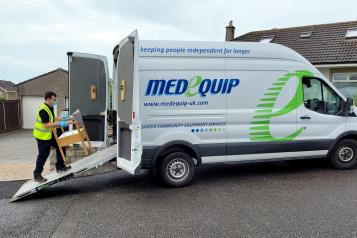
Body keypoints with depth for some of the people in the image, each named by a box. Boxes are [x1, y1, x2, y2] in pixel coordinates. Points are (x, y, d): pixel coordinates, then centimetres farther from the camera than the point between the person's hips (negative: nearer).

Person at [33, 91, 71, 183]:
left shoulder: (50, 108, 5)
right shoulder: (43, 110, -24)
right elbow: (46, 125, -29)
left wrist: (62, 118, 1)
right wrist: (58, 124, -32)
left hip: (49, 134, 9)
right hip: (42, 136, -9)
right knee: (43, 155, -1)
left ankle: (60, 167, 23)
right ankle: (37, 175, 13)